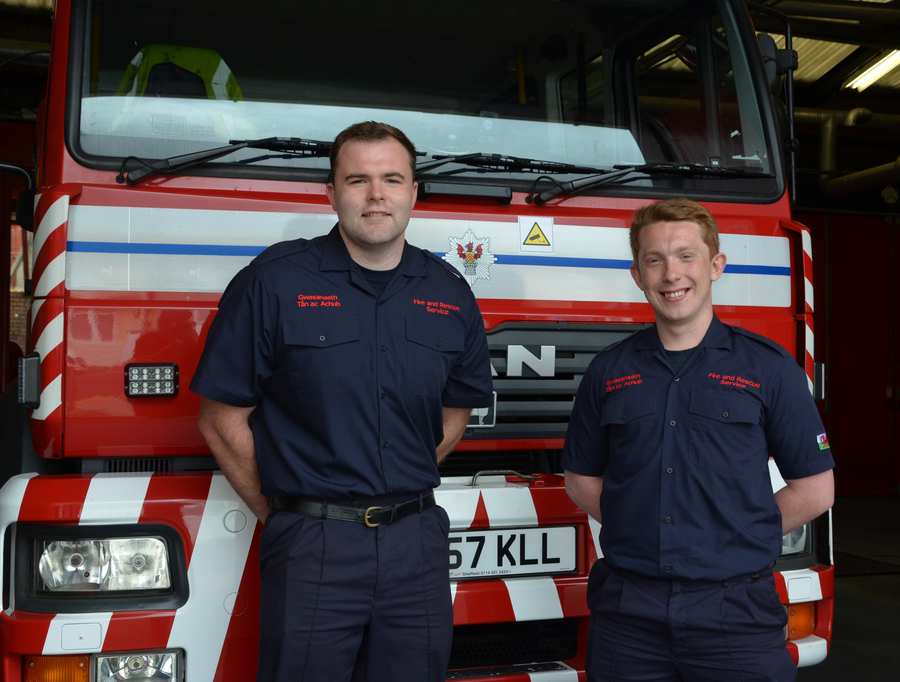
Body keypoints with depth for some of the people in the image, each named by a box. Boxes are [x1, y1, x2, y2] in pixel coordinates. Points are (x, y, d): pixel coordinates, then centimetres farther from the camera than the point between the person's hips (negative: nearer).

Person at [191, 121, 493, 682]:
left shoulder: (450, 294, 6)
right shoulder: (275, 282, -6)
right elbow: (223, 420, -3)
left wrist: (400, 490, 10)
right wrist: (277, 510, 2)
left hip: (417, 543, 4)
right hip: (311, 549, -3)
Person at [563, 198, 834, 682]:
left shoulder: (768, 367, -1)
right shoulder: (609, 370, 6)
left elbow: (815, 489, 1)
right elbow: (583, 479, 13)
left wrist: (736, 535, -3)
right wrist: (643, 532, 0)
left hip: (734, 607, -2)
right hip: (628, 607, 2)